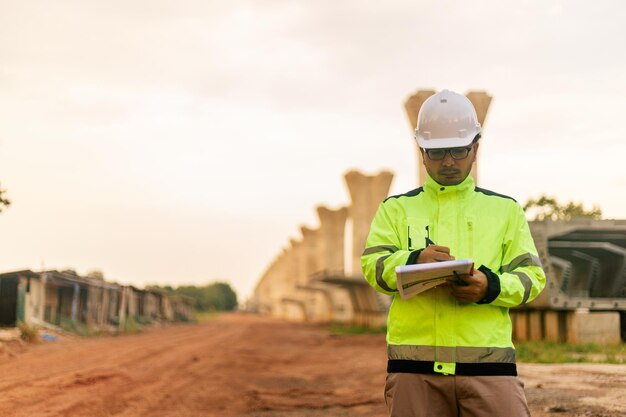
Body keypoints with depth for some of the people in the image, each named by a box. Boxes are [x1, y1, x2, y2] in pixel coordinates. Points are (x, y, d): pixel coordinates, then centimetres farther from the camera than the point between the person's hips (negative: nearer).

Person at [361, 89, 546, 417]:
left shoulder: (505, 209, 18)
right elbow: (373, 265, 3)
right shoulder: (396, 208, 17)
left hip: (489, 361, 0)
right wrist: (415, 261, -19)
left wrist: (491, 287, -12)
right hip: (414, 365, 0)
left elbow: (531, 274, 10)